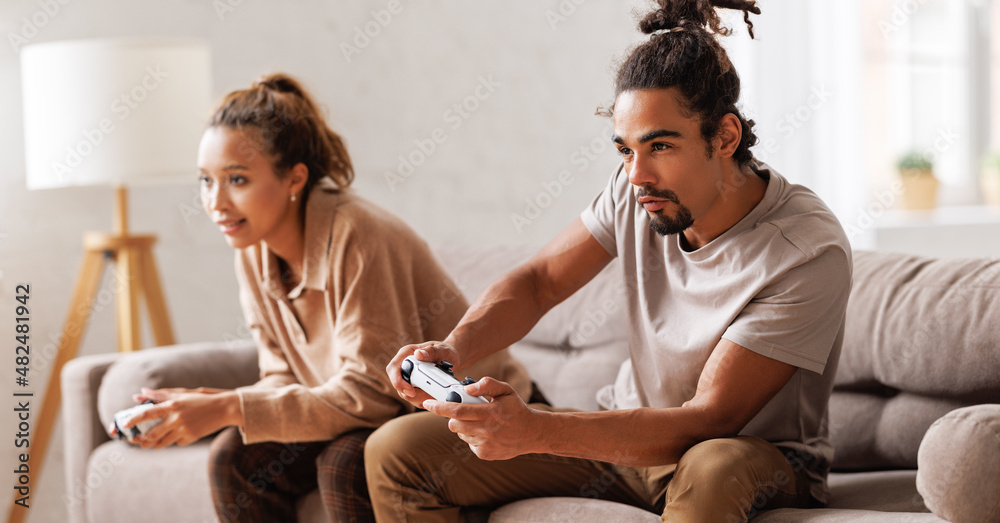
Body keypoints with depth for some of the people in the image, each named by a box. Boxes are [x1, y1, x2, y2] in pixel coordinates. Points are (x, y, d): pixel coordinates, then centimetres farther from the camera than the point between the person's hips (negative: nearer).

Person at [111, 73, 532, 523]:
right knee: (236, 459, -12)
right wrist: (202, 406, -19)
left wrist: (230, 410, -31)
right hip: (381, 423, 7)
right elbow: (286, 381, 3)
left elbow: (372, 392, -28)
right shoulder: (253, 252, -2)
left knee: (346, 464, -32)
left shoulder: (356, 236, -26)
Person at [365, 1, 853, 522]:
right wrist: (455, 347, -20)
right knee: (397, 450, -4)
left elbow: (709, 419, -28)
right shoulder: (638, 189, -9)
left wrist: (536, 431, -39)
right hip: (631, 436, 6)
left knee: (711, 469, -44)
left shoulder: (807, 252, -26)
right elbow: (539, 281, 3)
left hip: (761, 456, -6)